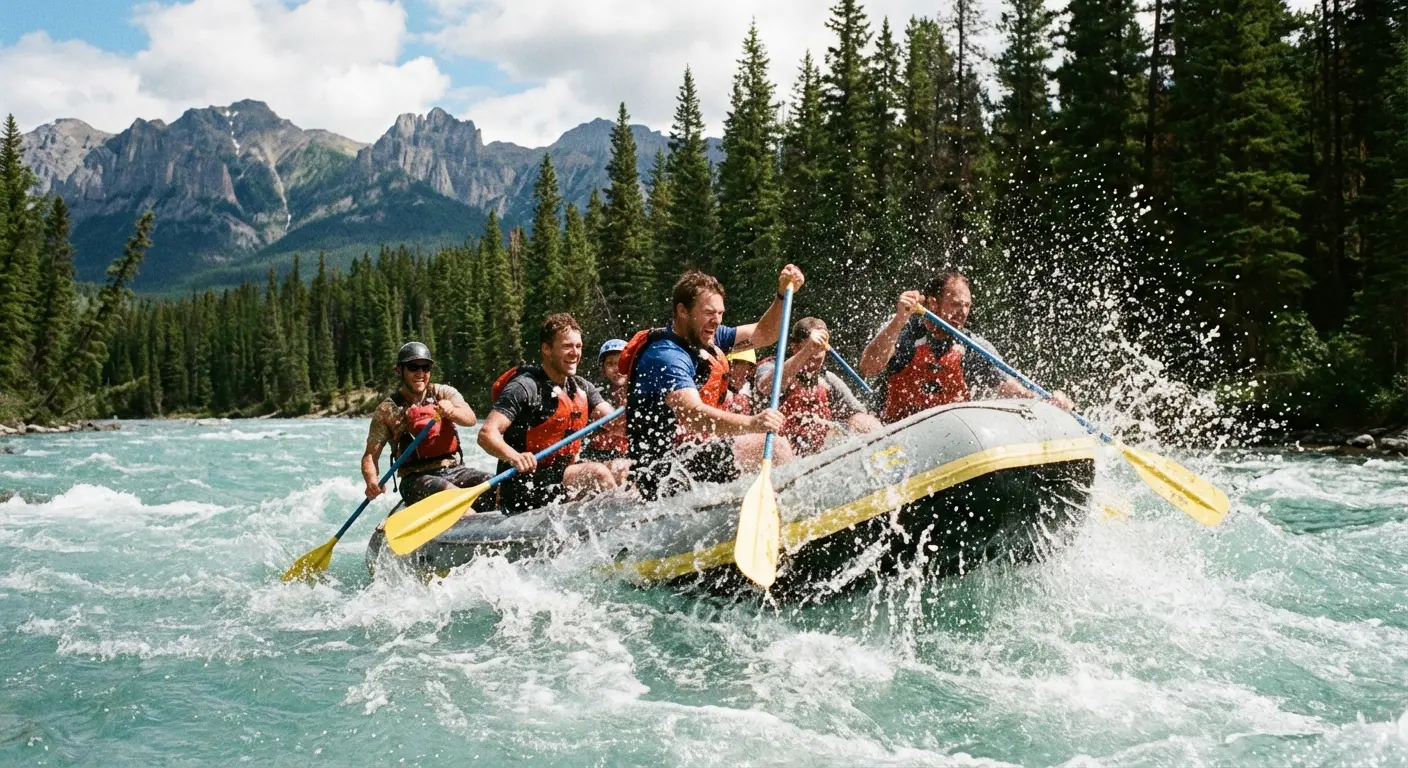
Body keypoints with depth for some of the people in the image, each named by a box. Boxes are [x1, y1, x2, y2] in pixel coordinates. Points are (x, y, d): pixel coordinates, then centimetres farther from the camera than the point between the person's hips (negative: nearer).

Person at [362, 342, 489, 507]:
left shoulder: (443, 393, 8)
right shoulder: (387, 410, 2)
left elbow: (470, 419, -10)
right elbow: (370, 455, 1)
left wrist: (451, 411, -34)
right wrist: (371, 482, -20)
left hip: (454, 470, 3)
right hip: (416, 479, -3)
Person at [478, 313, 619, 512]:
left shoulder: (582, 388, 11)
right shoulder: (525, 387, -13)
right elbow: (486, 434, -23)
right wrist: (514, 457, -42)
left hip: (559, 477, 8)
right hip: (522, 486, -8)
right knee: (597, 472, -25)